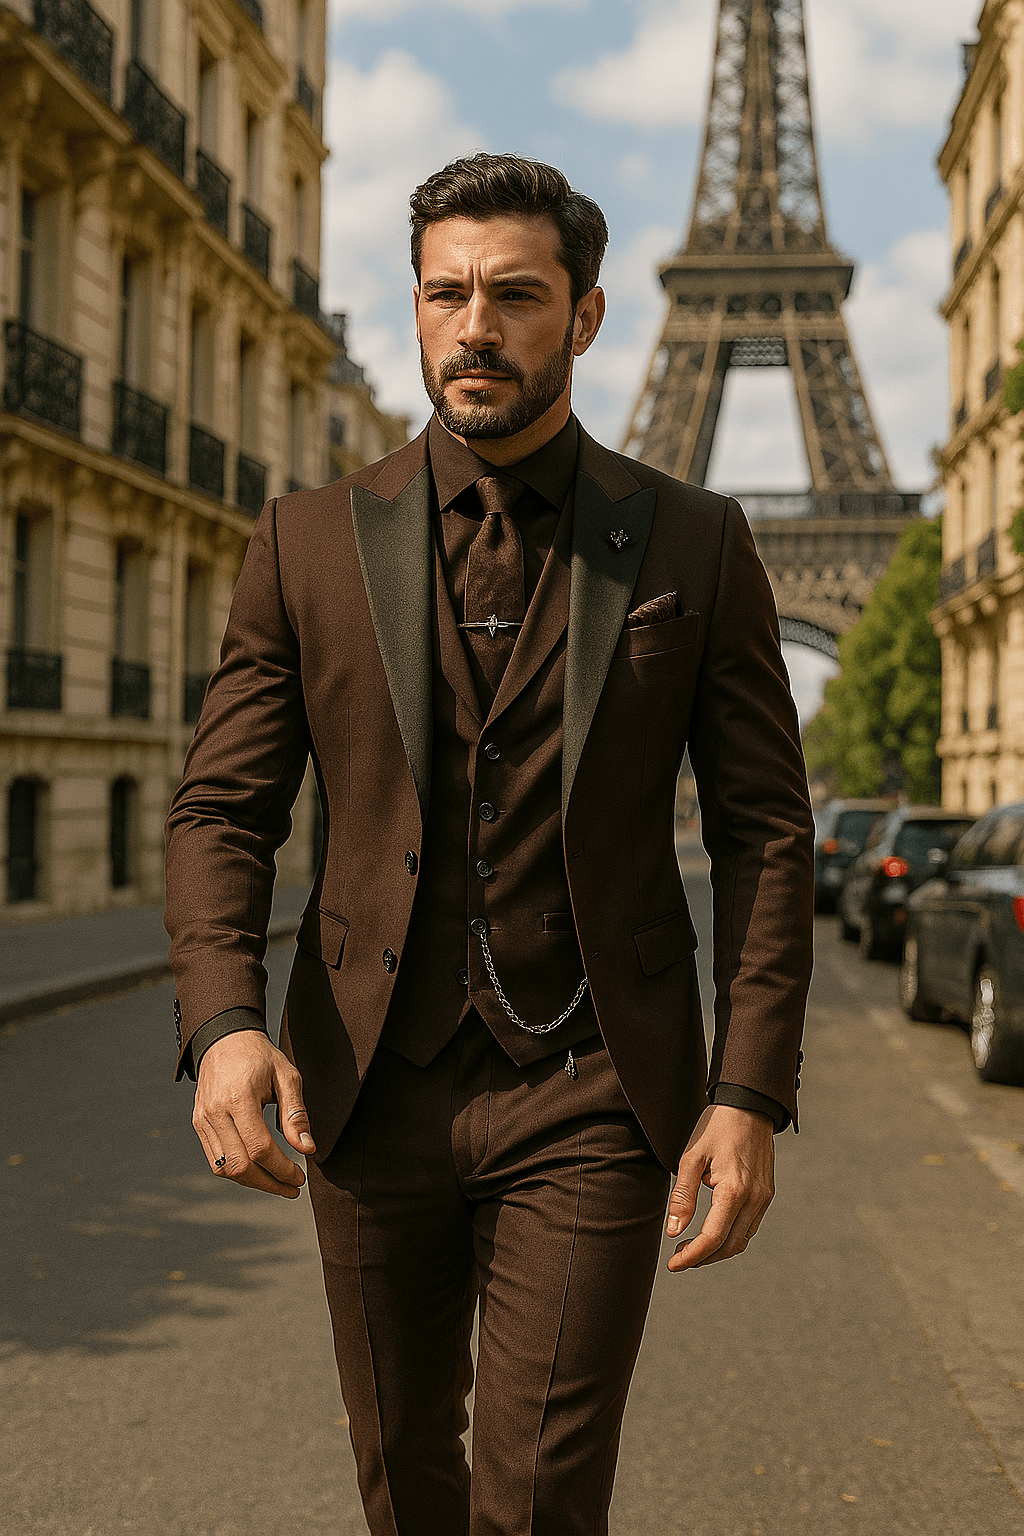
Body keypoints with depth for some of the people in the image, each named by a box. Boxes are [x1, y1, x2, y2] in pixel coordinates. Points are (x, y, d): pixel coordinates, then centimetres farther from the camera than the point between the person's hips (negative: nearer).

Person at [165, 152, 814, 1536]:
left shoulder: (694, 547, 0)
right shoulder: (312, 543, 2)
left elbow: (766, 833, 1)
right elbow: (222, 812, 1)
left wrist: (750, 1095, -7)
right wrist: (222, 1022, -17)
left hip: (590, 1096, -2)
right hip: (370, 1090, 2)